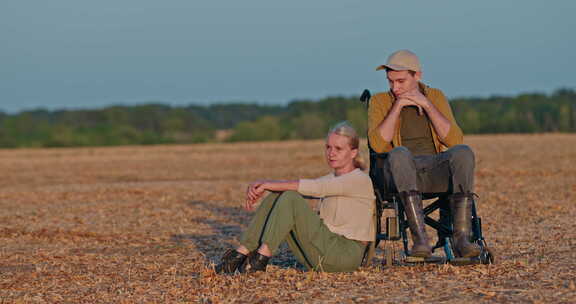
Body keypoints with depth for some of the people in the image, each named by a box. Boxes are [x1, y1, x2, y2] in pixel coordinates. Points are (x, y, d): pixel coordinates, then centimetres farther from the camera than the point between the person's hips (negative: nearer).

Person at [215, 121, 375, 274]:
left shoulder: (361, 180, -7)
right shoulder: (331, 179, 21)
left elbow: (315, 188, -19)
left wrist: (270, 184, -19)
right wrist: (261, 185, -12)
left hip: (346, 253, -8)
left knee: (290, 198, -21)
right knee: (276, 197, -5)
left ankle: (262, 257, -23)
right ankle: (240, 254, -13)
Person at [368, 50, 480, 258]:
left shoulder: (435, 97, 14)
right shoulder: (380, 102, 9)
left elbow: (454, 140, -1)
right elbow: (378, 145, -8)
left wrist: (426, 105, -7)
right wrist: (398, 106, -9)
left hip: (436, 170, 2)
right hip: (399, 173, -2)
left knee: (463, 153, -30)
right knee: (399, 153, -37)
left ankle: (461, 237, -37)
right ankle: (420, 238, -44)